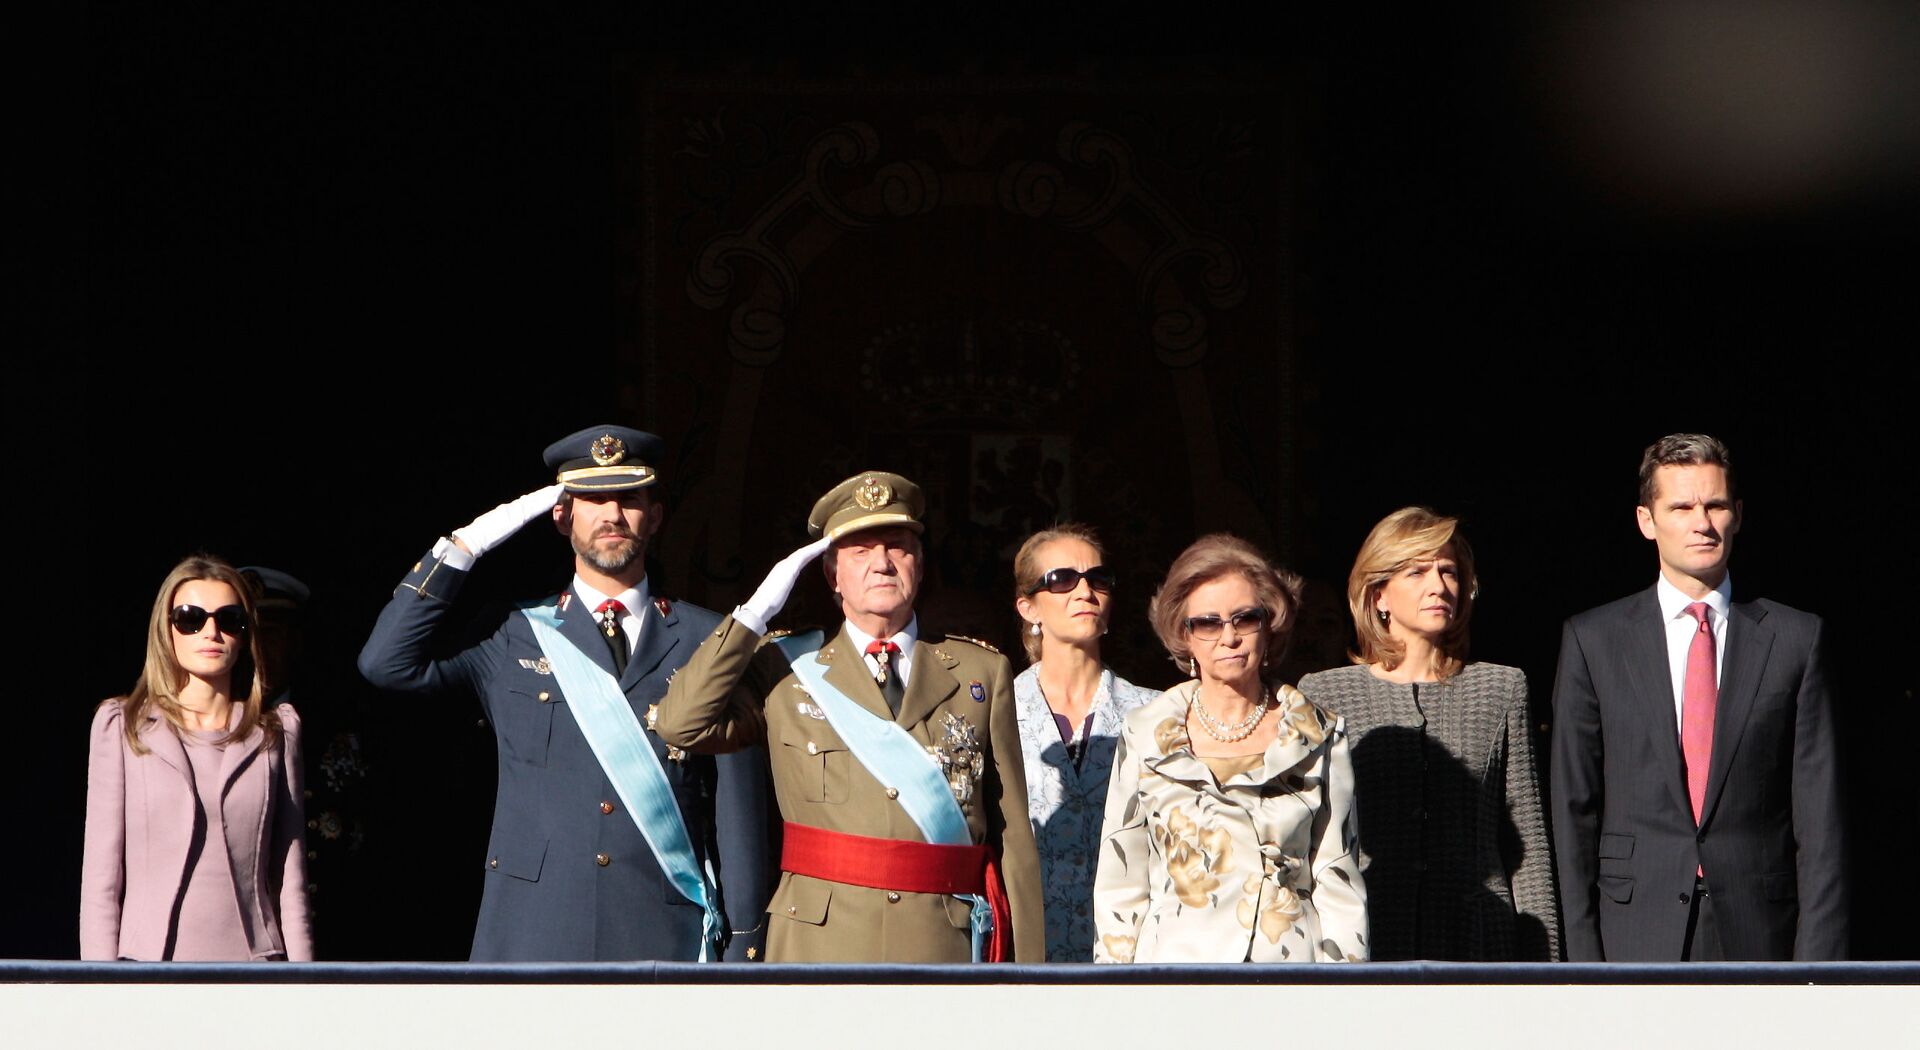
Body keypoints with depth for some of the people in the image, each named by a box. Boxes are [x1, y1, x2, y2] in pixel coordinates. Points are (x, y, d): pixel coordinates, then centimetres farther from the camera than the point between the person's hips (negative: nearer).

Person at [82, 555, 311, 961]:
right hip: (150, 962, -1)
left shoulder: (275, 732, 12)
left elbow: (290, 878, 12)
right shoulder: (122, 727, 7)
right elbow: (100, 876, 5)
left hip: (252, 960, 1)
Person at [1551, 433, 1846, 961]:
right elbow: (1573, 810, 7)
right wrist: (1583, 952, -1)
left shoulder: (1795, 639, 8)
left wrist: (1819, 957, -3)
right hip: (1638, 933, 0)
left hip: (1757, 934, 0)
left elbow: (1819, 816, 4)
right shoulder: (1593, 640, 8)